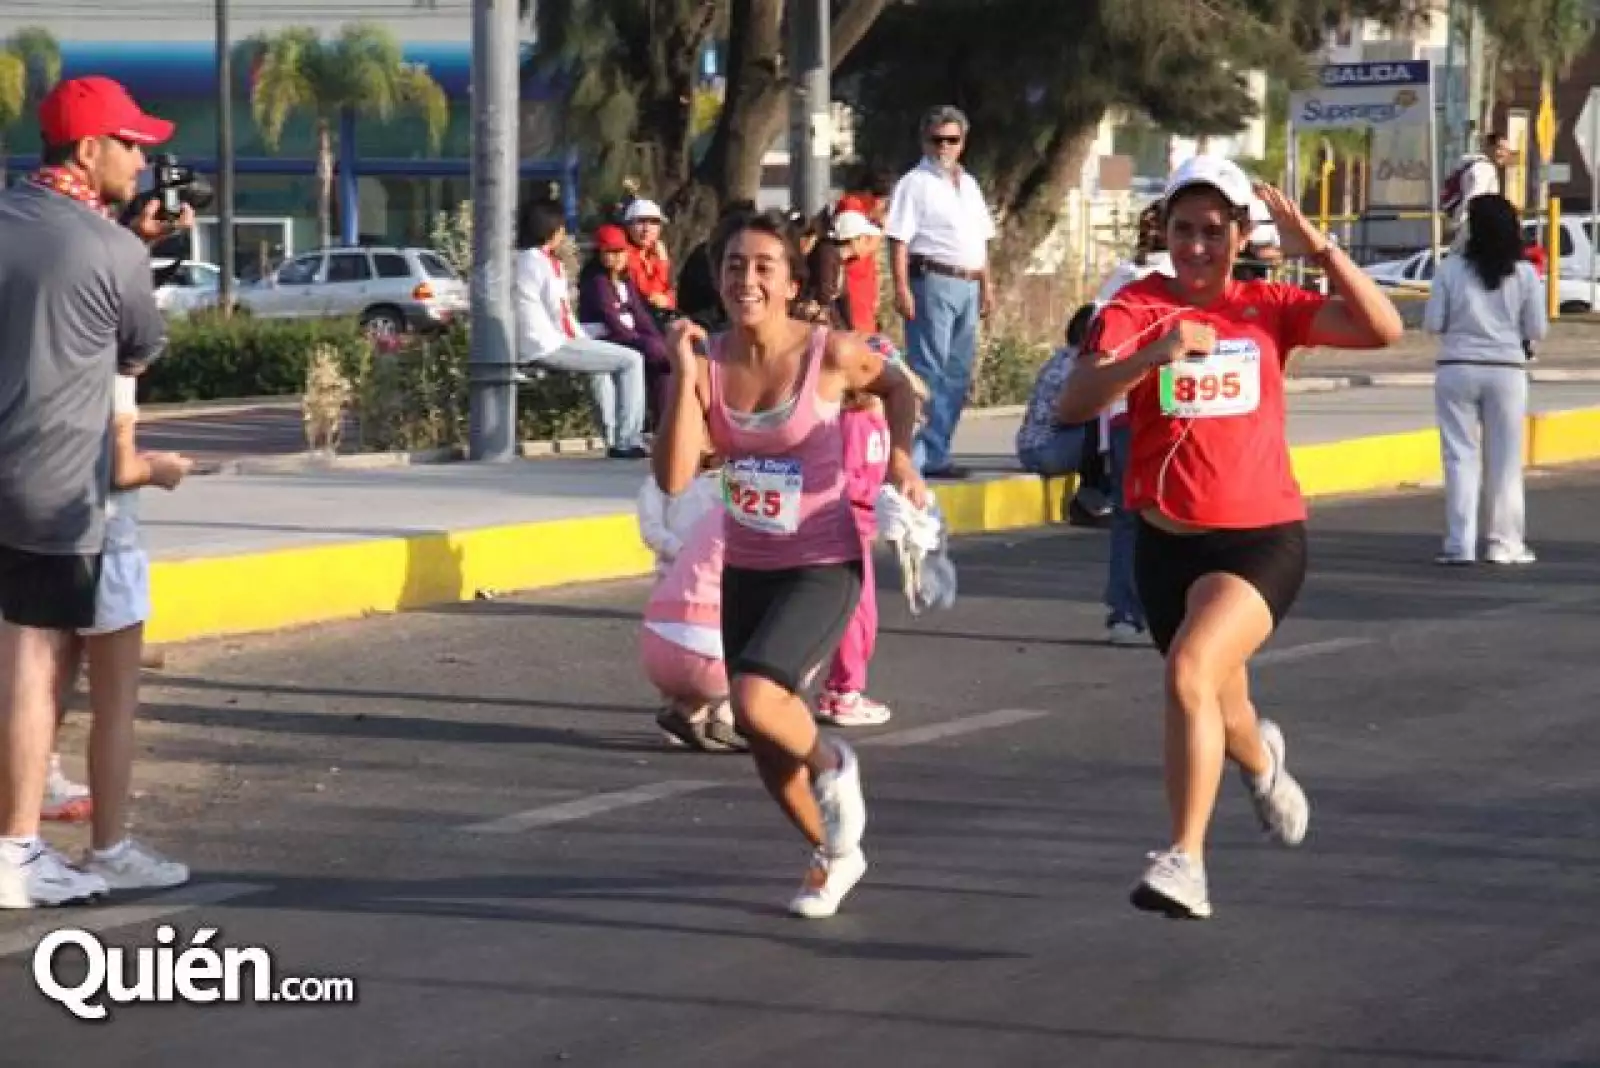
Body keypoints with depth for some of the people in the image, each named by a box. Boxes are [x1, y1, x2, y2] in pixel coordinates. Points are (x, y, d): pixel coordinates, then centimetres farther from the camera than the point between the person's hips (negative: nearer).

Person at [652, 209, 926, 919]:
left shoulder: (829, 354, -15)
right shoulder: (705, 362, -8)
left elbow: (895, 385, 8)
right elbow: (673, 478, -18)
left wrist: (900, 454, -8)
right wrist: (684, 375, -22)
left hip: (823, 568, -5)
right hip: (745, 569, 5)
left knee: (756, 701, -25)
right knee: (760, 736, 13)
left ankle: (832, 764, 9)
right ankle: (832, 856, 40)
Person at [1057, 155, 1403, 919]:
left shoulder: (1268, 308, 0)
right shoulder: (1136, 308, -4)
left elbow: (1383, 330, -10)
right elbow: (1074, 404, -19)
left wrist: (1319, 250, -19)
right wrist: (1152, 356, -35)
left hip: (1263, 536, -2)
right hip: (1169, 541, 2)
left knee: (1190, 669, -28)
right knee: (1219, 711, 18)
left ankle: (1185, 861, -24)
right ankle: (1260, 759, 58)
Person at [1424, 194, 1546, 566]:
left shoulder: (1451, 269, -6)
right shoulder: (1525, 274, -4)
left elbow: (1432, 324, -5)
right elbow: (1536, 331, -2)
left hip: (1457, 369, 0)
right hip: (1506, 371, 0)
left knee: (1460, 456, 5)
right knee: (1505, 459, 9)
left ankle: (1460, 544, 1)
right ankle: (1505, 543, 11)